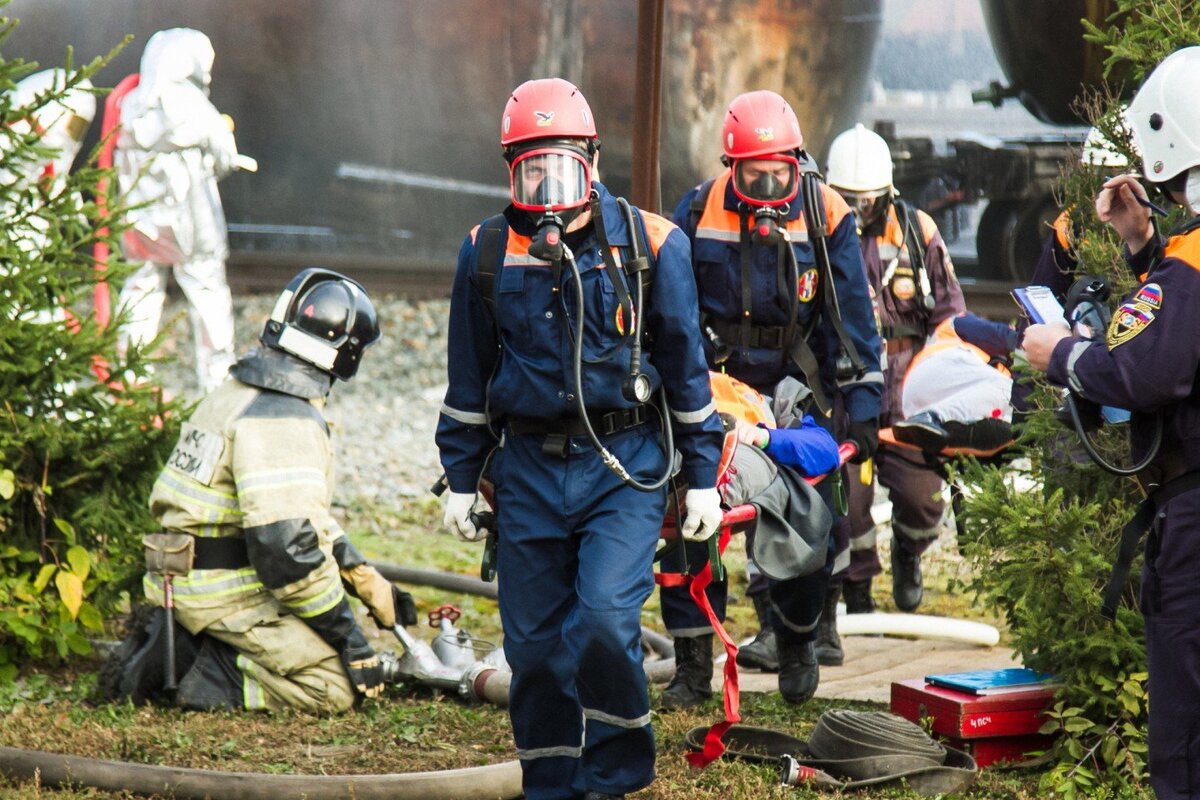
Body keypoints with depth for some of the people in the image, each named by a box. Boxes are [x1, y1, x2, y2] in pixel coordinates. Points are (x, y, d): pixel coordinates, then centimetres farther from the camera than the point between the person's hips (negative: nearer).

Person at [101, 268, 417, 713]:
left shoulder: (241, 391, 14)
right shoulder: (282, 420, -19)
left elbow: (298, 510, 22)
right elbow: (288, 547, -25)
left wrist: (370, 585, 17)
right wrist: (352, 642, -17)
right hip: (226, 595, -10)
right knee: (337, 686, -11)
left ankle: (172, 641, 6)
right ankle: (191, 671, -13)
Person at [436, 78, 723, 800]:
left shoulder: (650, 245, -3)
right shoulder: (488, 252, 4)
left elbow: (685, 363, 3)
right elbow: (469, 375, 13)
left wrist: (704, 474, 3)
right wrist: (461, 477, 12)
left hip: (624, 467, -3)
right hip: (528, 469, 3)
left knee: (604, 619, -18)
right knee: (535, 642, 5)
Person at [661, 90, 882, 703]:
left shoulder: (827, 217, -5)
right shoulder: (699, 211, -4)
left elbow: (850, 316, -3)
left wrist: (862, 406, -8)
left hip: (796, 386, 0)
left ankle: (796, 641, 23)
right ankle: (692, 661, 5)